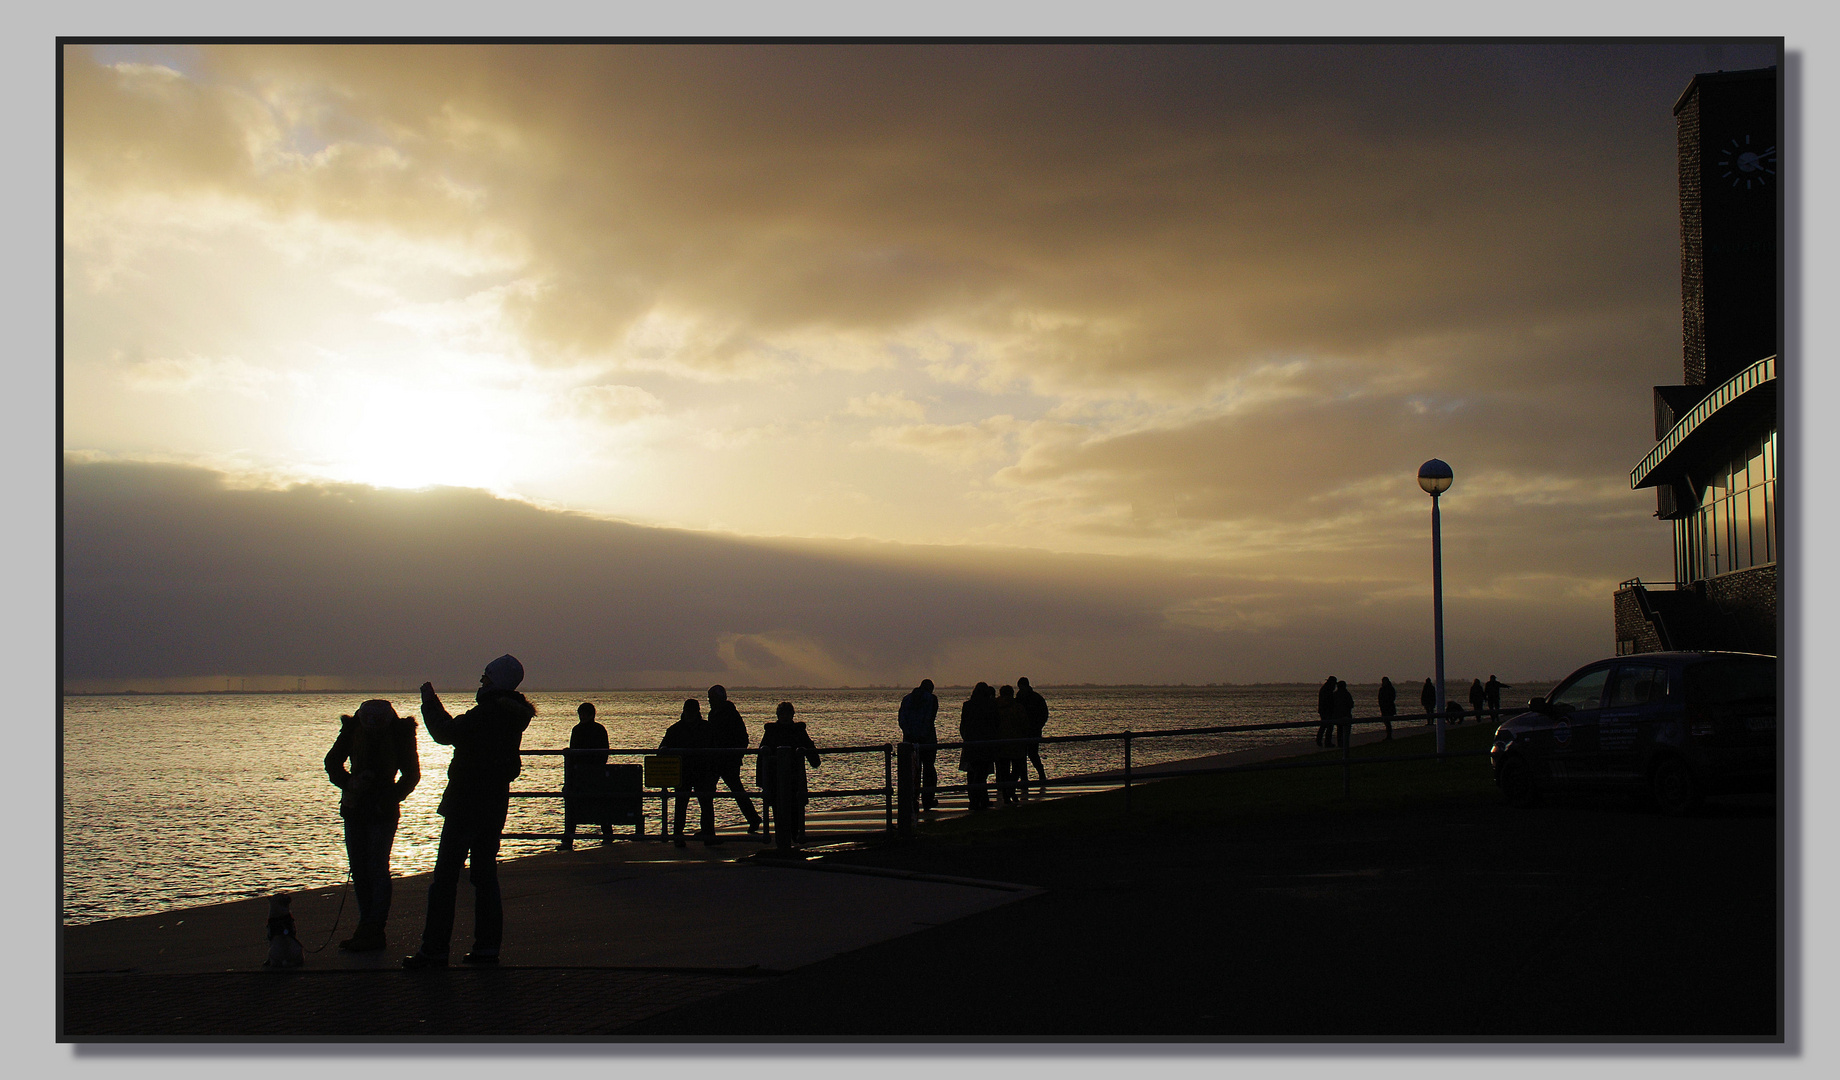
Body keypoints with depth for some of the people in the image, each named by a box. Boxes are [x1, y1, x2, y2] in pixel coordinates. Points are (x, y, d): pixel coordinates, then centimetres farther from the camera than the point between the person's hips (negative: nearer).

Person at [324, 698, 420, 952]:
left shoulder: (400, 732, -10)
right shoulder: (353, 729, -4)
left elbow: (412, 774, -3)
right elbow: (332, 762, 5)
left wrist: (391, 798, -15)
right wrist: (348, 782, -13)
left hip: (383, 813, -4)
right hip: (355, 810, 4)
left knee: (377, 869, -7)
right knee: (359, 870, 9)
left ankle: (374, 933, -4)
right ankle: (366, 928, 19)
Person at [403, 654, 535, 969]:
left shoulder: (486, 713, -18)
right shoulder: (514, 715, 9)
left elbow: (446, 733, -12)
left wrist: (430, 701, 2)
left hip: (466, 804, -8)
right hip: (496, 803, 8)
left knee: (445, 875, -4)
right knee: (485, 874, 12)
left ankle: (435, 949, -4)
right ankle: (487, 946, 11)